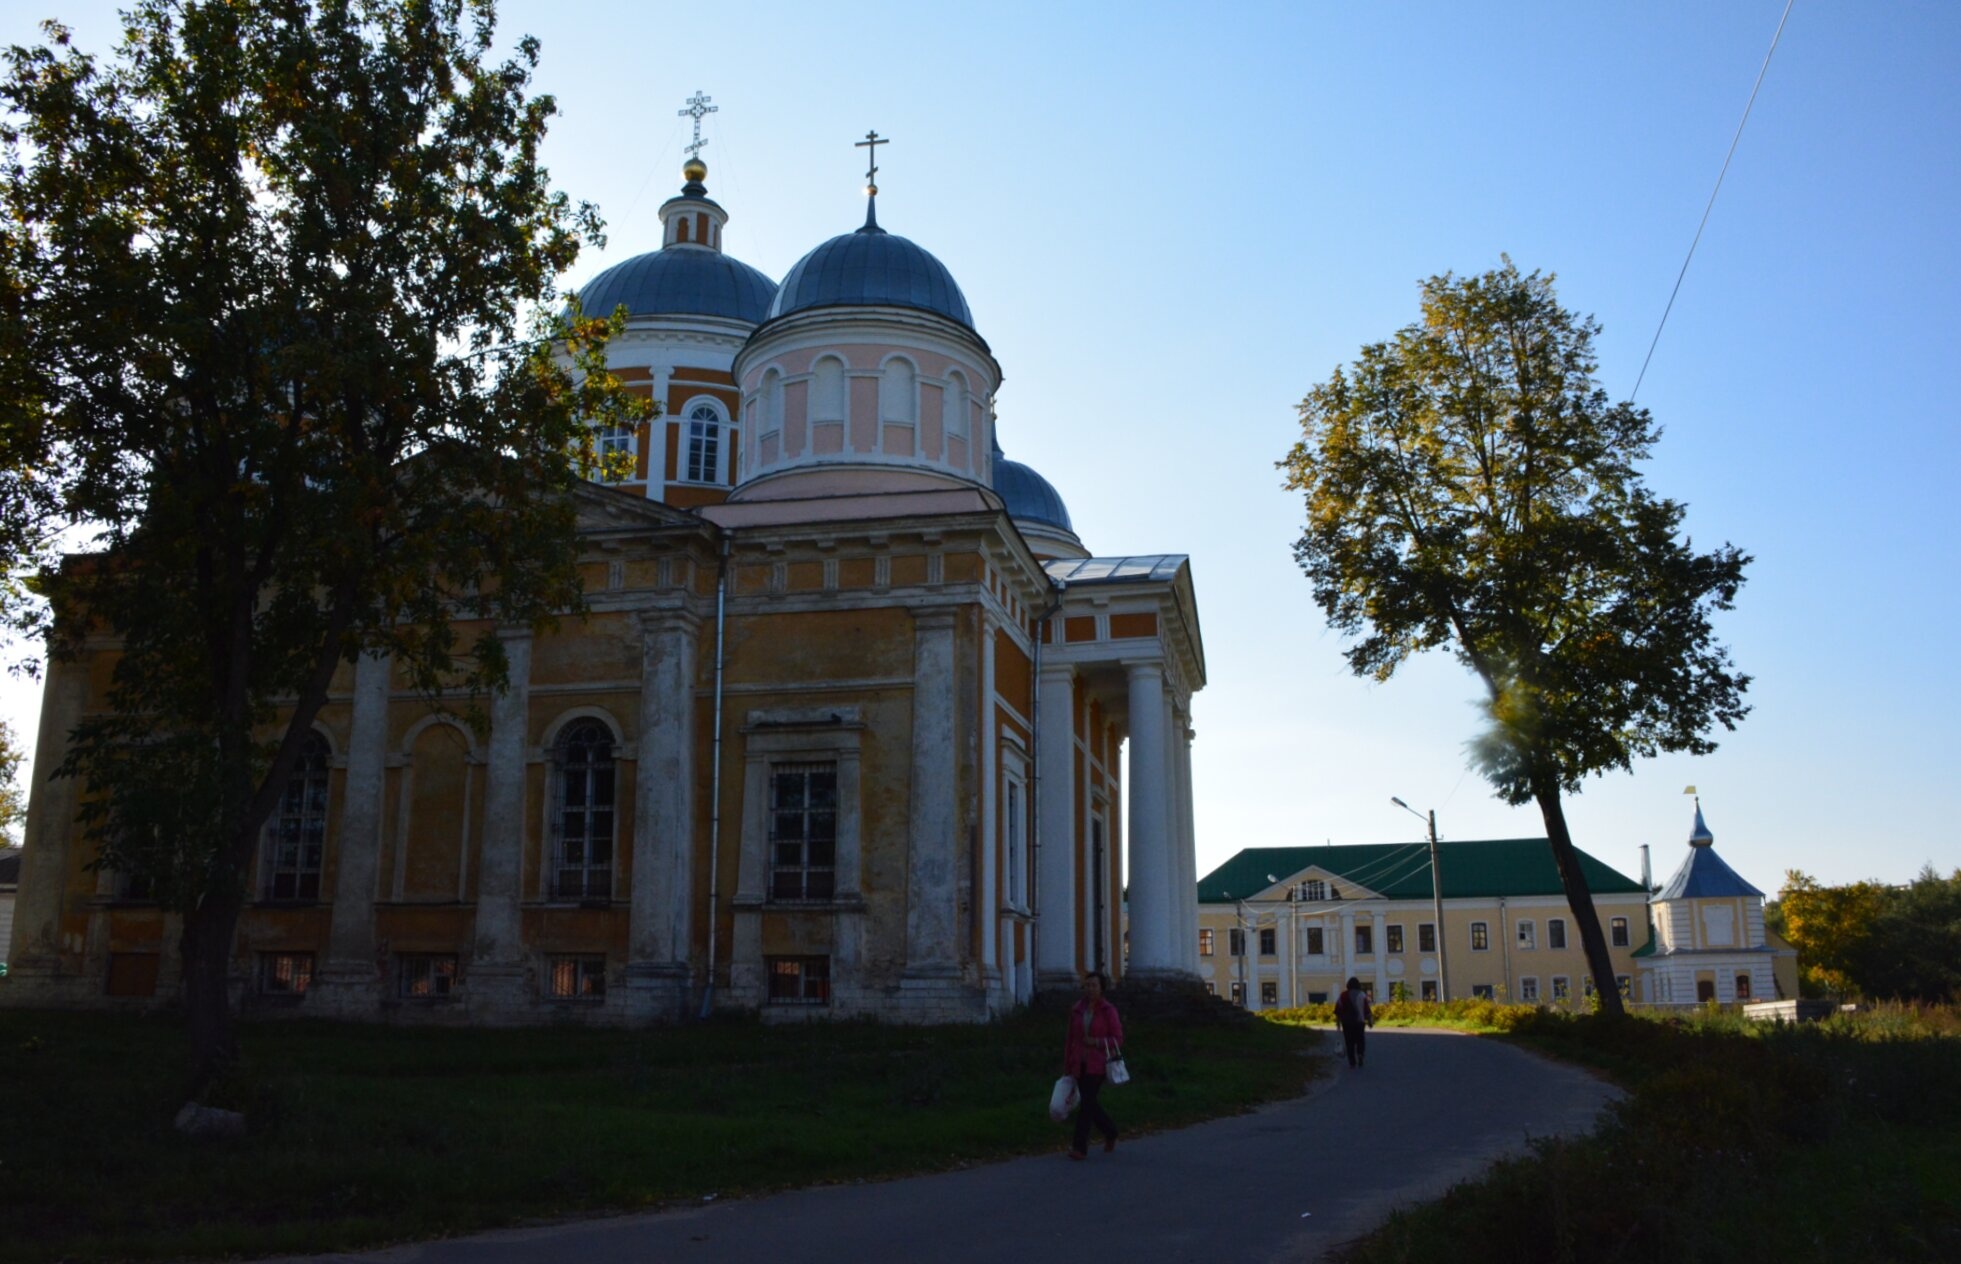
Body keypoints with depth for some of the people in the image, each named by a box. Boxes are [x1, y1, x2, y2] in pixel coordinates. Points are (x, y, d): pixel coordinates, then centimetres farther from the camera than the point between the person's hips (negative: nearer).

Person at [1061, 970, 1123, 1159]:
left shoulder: (1109, 1011, -6)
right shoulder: (1077, 1010, 4)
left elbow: (1118, 1040, -5)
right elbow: (1070, 1040, 9)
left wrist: (1097, 1042, -20)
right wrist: (1067, 1068, 10)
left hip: (1098, 1065, -5)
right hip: (1080, 1064, 5)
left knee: (1087, 1103, -12)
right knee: (1090, 1104, 10)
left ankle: (1080, 1147, -6)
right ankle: (1110, 1132, 34)